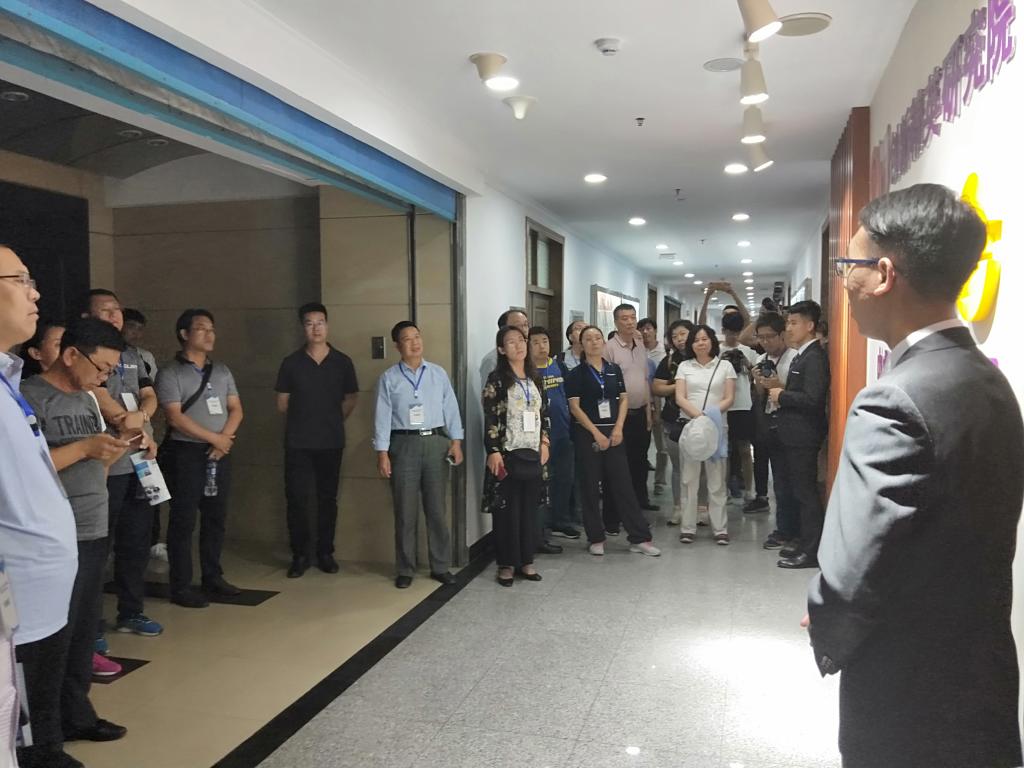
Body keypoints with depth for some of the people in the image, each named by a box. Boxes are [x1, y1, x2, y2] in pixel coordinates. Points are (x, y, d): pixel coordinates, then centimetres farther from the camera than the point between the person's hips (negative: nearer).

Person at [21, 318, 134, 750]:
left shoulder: (87, 398, 14)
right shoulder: (32, 397, -11)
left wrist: (121, 446, 1)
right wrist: (84, 446, -21)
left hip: (95, 533, 7)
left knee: (84, 631, 13)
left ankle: (76, 716, 25)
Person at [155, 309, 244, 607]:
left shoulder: (222, 371, 13)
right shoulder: (170, 373, -5)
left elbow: (236, 409, 9)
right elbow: (175, 417, -13)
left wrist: (225, 437, -9)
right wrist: (214, 438, -12)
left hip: (219, 453, 6)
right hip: (186, 453, -6)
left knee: (216, 518, 11)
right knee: (184, 521, -1)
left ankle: (213, 577, 22)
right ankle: (181, 587, 6)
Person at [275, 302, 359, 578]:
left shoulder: (342, 362, 1)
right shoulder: (291, 363, 0)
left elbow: (351, 400, 10)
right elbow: (282, 404, 7)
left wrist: (333, 421, 10)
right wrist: (304, 419, 11)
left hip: (331, 442, 1)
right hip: (298, 443, 0)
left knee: (328, 498, 8)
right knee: (297, 498, -1)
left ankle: (325, 553, 19)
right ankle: (300, 555, 12)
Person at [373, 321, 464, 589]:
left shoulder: (438, 373, 8)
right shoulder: (388, 378, 2)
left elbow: (451, 408, 7)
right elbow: (382, 416, -2)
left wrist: (456, 441, 0)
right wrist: (382, 452, -8)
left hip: (436, 442, 2)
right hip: (404, 444, -1)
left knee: (437, 509, 8)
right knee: (405, 511, 5)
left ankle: (440, 567, 18)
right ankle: (405, 569, 17)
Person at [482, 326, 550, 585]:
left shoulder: (535, 378, 12)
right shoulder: (497, 379, -5)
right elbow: (490, 418, -10)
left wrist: (545, 442, 8)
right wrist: (493, 451, -16)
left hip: (533, 453, 5)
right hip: (508, 453, -5)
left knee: (530, 509, 9)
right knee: (507, 510, 1)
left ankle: (526, 560, 19)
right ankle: (507, 564, 11)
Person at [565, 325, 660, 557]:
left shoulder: (614, 370, 10)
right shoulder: (576, 374, -1)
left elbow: (624, 399, 9)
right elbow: (574, 407, -7)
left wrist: (618, 427, -5)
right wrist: (596, 433, -13)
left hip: (613, 433, 3)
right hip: (587, 434, -2)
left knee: (623, 484, 2)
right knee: (591, 487, 3)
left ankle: (640, 538, 6)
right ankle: (596, 538, 13)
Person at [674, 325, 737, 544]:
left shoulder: (725, 366, 7)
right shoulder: (684, 366, 9)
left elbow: (729, 399, 1)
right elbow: (679, 398, 0)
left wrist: (712, 413, -16)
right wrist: (697, 414, -17)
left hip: (717, 426, -1)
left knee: (717, 480, 1)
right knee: (689, 479, 2)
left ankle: (720, 528, 7)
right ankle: (688, 527, 8)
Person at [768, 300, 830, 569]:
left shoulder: (815, 357, -15)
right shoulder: (802, 355, 14)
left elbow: (812, 399, -24)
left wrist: (781, 395, -13)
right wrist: (781, 393, 1)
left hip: (804, 435, -10)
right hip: (795, 434, 10)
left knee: (806, 491, -3)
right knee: (799, 489, 15)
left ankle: (812, 551, 5)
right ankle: (806, 542, 26)